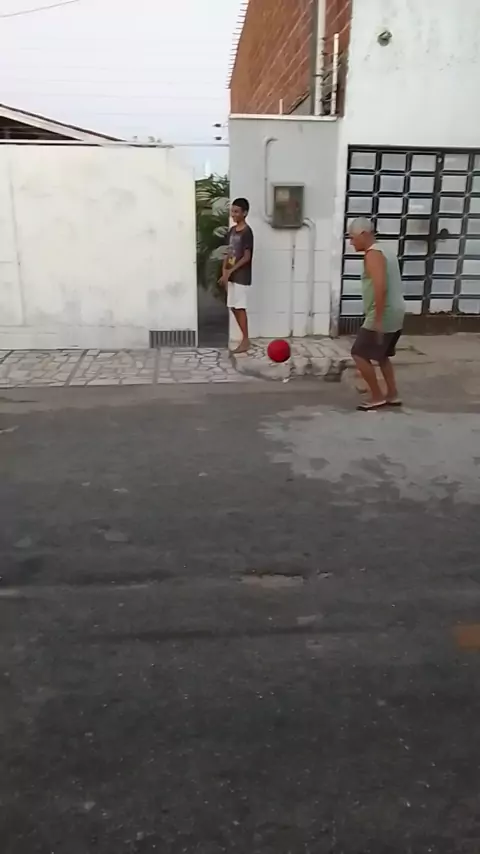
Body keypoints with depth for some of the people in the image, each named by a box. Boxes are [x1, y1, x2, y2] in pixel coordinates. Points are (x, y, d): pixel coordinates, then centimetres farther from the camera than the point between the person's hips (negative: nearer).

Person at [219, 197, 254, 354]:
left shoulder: (247, 232, -13)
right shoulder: (232, 230, 12)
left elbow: (246, 257, -17)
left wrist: (230, 271, -16)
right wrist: (224, 272, 3)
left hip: (241, 276, -8)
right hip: (231, 276, 8)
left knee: (240, 308, -5)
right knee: (233, 307, 10)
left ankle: (246, 340, 4)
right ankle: (244, 336, 20)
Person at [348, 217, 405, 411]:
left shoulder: (373, 254, -15)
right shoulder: (385, 251, 16)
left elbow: (380, 287, -27)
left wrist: (378, 320, -26)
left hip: (384, 316, -10)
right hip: (395, 314, 10)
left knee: (359, 354, -1)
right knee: (381, 355, 22)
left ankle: (377, 397, 6)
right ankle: (392, 395, 25)